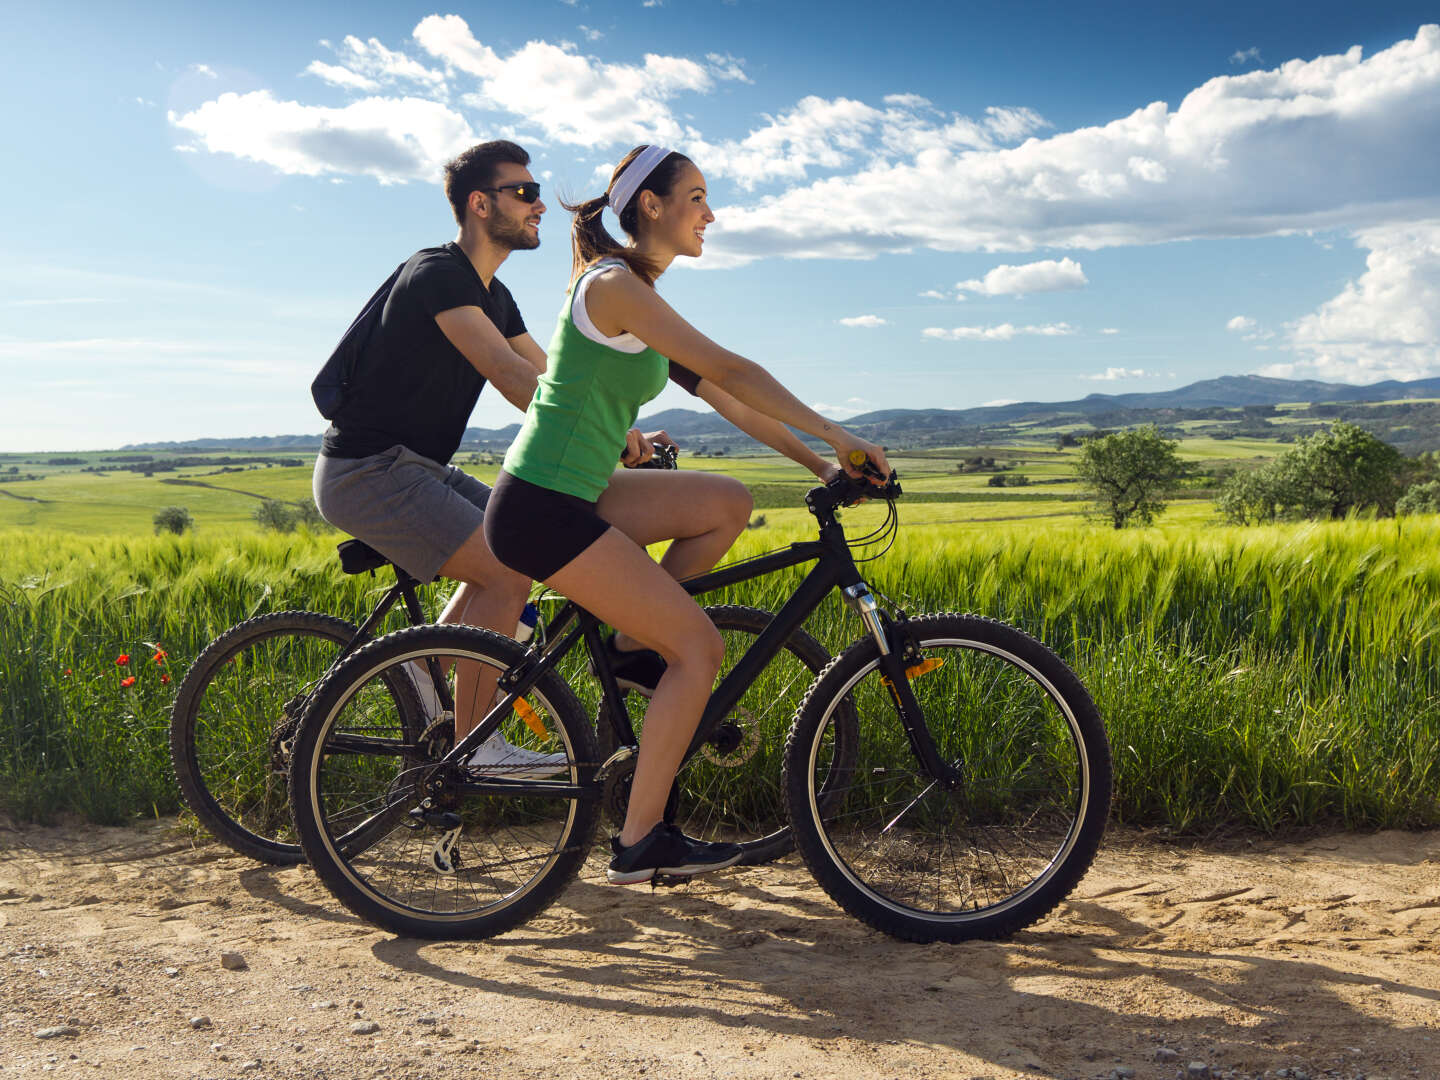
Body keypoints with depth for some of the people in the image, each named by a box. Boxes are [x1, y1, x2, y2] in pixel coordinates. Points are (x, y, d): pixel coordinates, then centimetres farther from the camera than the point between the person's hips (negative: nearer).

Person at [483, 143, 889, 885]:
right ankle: (639, 843, 2)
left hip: (570, 496, 9)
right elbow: (731, 371, -19)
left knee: (729, 503, 7)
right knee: (699, 648, -8)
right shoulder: (614, 285, -14)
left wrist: (819, 463, 12)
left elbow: (721, 396, 16)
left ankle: (632, 644, 14)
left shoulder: (637, 299, 16)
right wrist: (837, 436, -13)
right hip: (540, 508, -9)